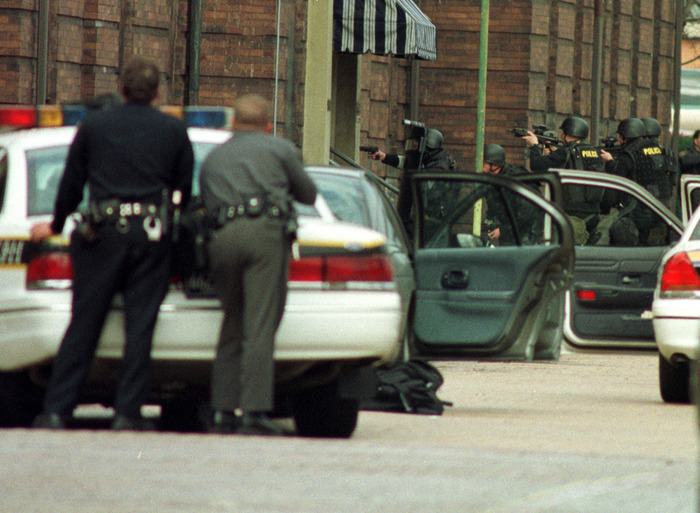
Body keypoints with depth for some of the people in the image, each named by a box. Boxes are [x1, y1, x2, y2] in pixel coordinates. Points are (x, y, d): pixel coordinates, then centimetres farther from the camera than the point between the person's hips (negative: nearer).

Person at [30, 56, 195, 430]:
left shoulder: (93, 126, 7)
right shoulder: (174, 132, 7)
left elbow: (71, 185, 11)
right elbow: (185, 191, 11)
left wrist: (56, 226, 26)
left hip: (103, 231, 0)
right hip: (151, 235, 0)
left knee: (83, 325, 1)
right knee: (139, 326, 1)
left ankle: (56, 410, -3)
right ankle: (127, 412, -2)